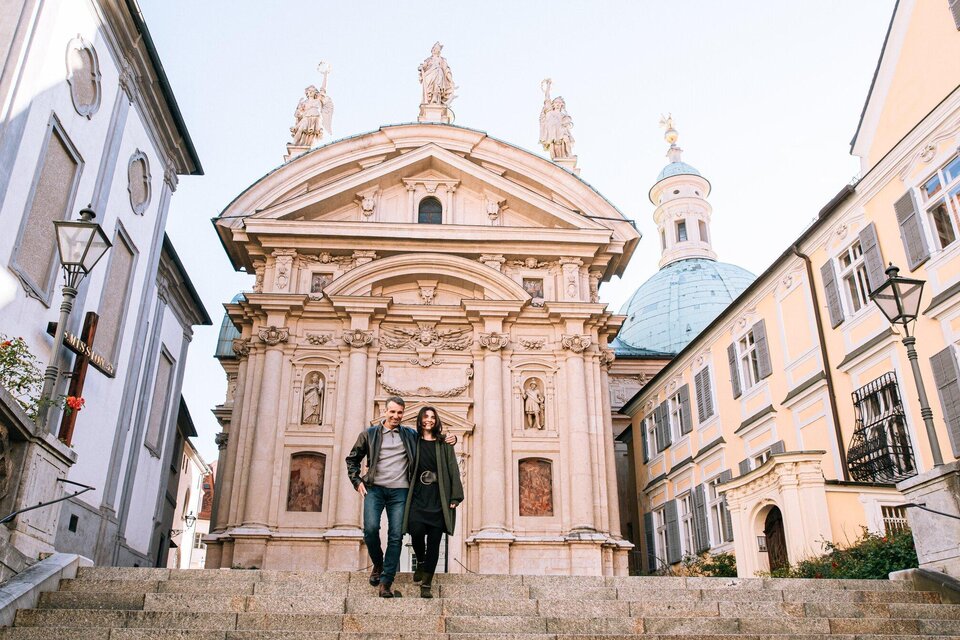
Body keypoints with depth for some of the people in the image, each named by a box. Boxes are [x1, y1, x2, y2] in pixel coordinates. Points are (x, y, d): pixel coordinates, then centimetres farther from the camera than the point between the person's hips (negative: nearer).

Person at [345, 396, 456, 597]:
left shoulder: (411, 435, 11)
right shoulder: (369, 434, 7)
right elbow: (352, 459, 15)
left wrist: (449, 440, 3)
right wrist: (357, 481, 4)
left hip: (399, 491, 1)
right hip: (375, 488, -1)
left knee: (396, 536, -4)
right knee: (370, 528, -16)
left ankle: (386, 583, 3)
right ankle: (378, 564, 13)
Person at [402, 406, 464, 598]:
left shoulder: (444, 444, 9)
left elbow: (453, 470, 5)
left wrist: (455, 496, -3)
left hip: (438, 499, 0)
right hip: (418, 497, 0)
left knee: (434, 542, -2)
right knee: (417, 531, -19)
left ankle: (426, 585, 7)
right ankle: (420, 562, 14)